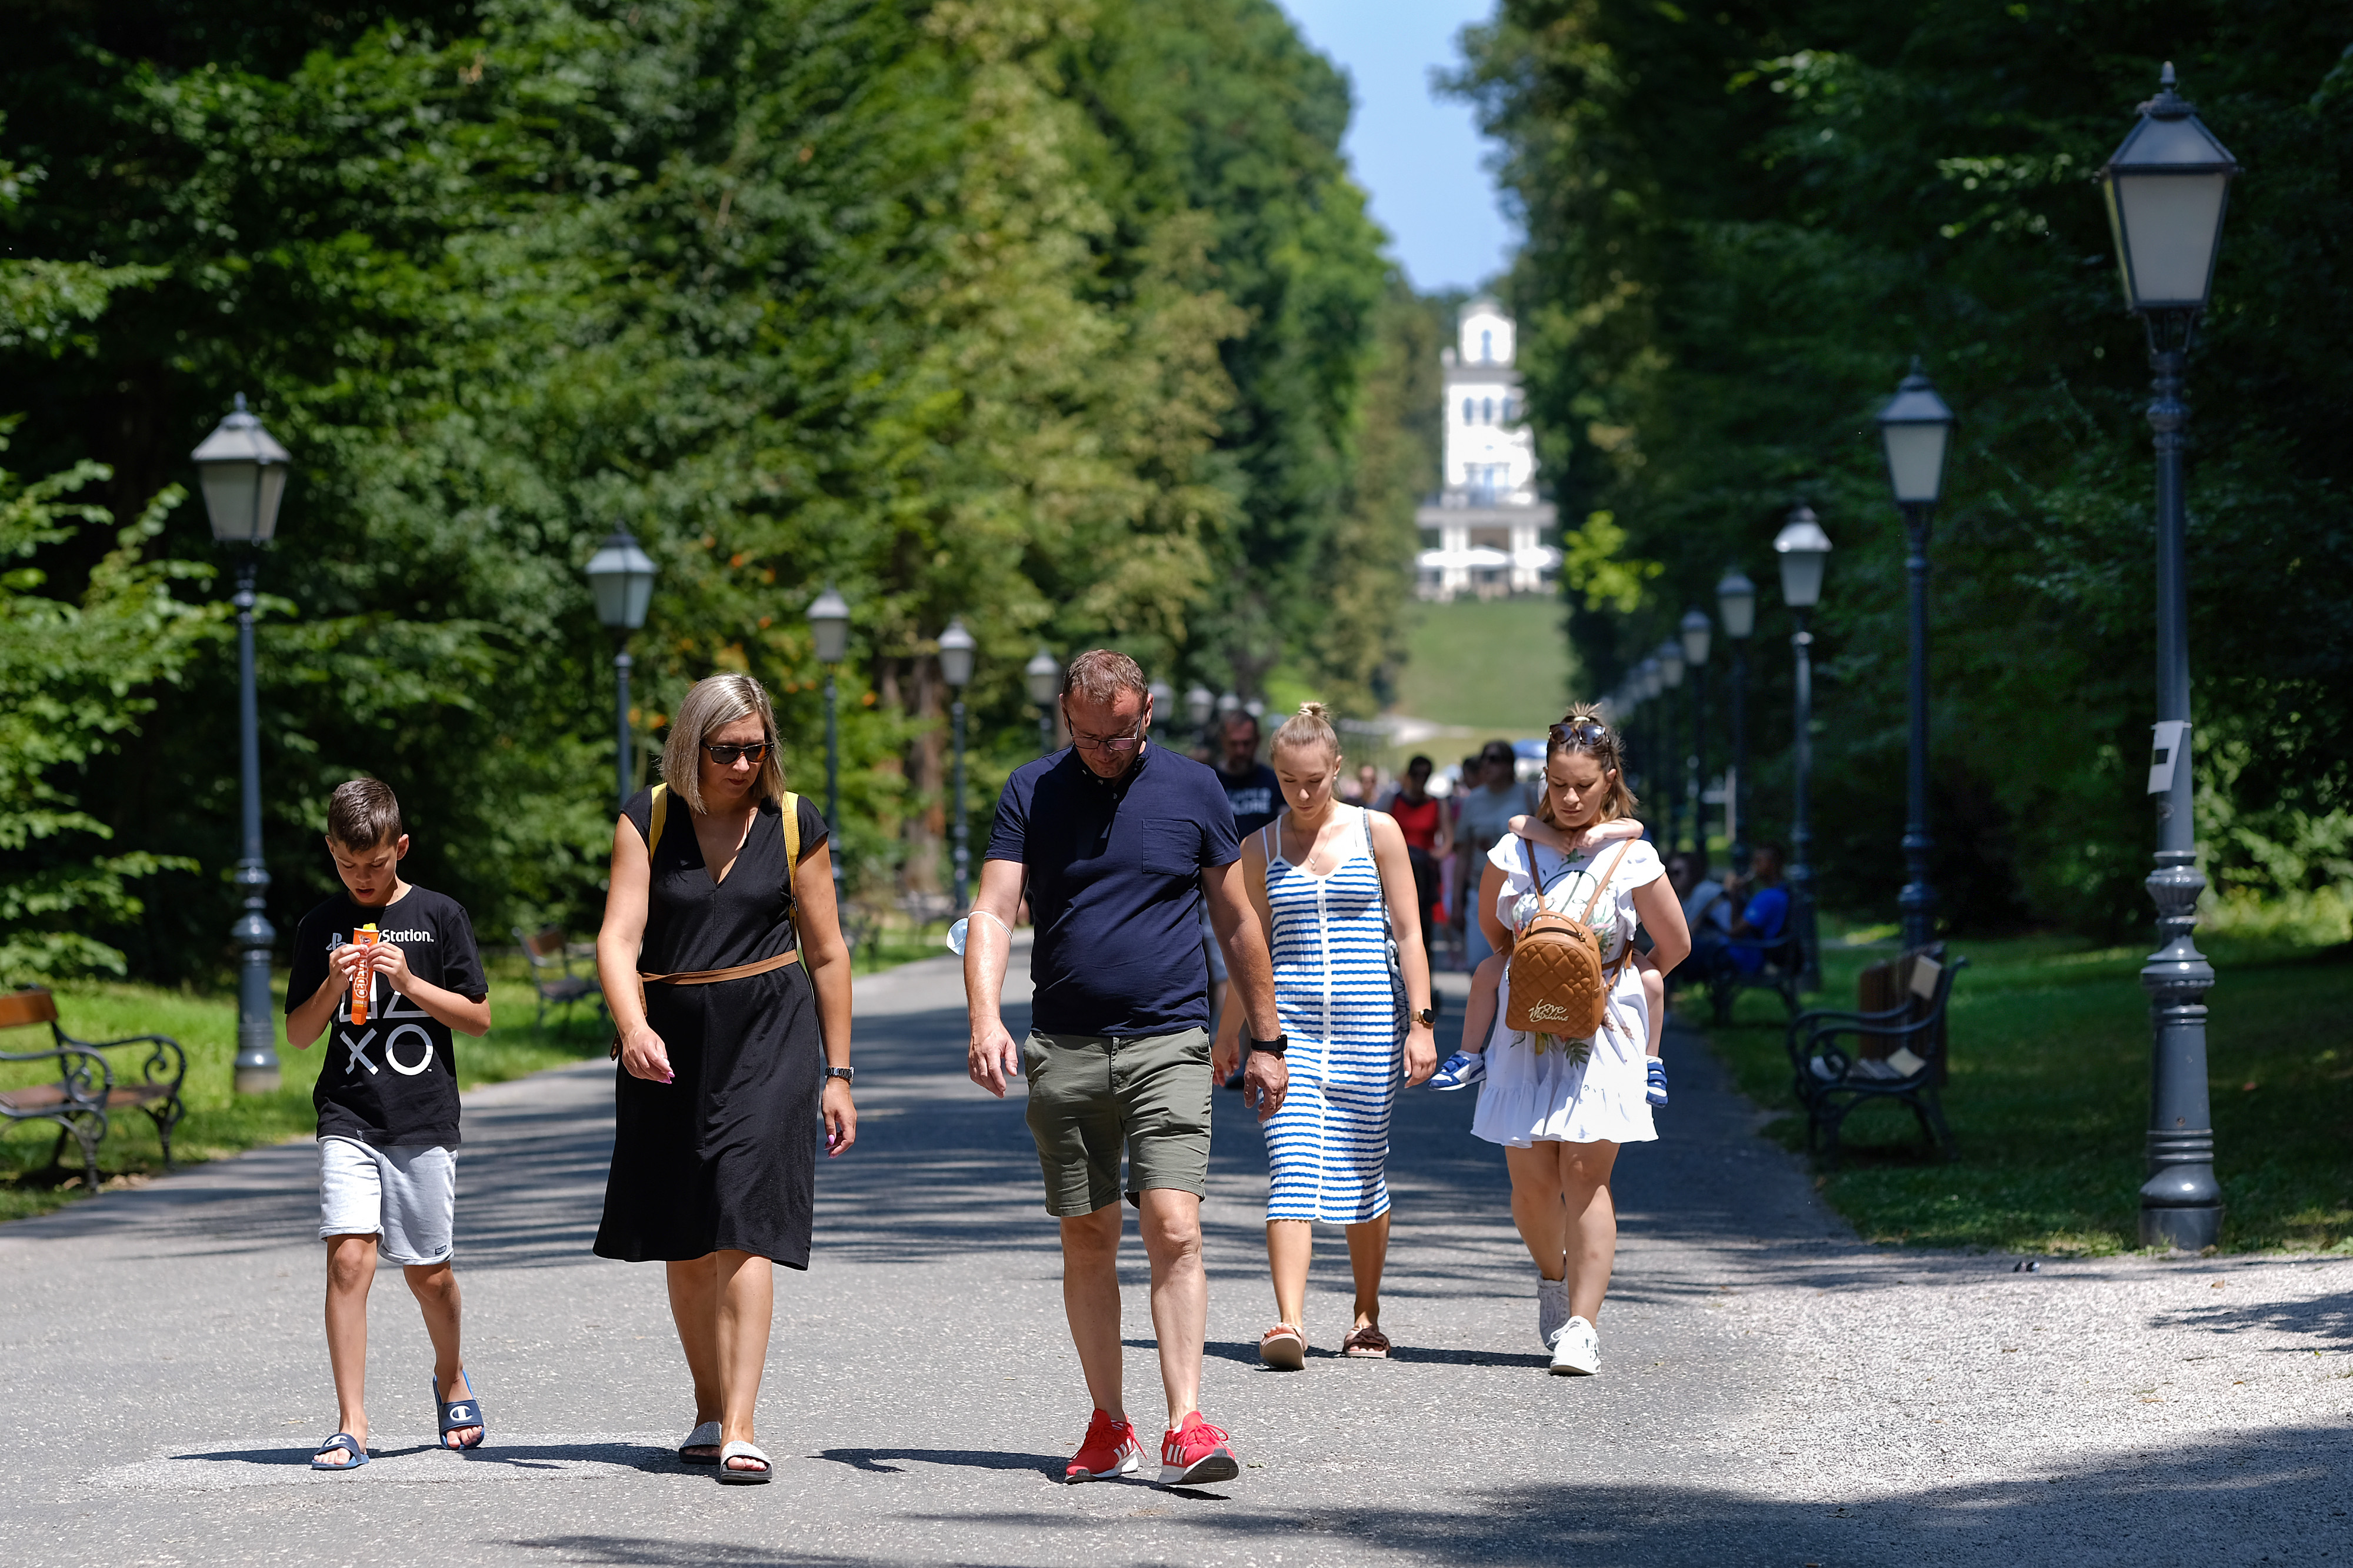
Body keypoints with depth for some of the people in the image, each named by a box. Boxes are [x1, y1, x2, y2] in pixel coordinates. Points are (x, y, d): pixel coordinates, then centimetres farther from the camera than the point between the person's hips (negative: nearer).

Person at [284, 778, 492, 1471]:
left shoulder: (441, 916, 2)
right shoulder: (320, 927, 6)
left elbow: (479, 1016, 2)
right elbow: (298, 1034, 8)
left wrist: (408, 982, -11)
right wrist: (335, 987, -10)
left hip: (424, 1119, 0)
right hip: (348, 1119, 0)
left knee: (427, 1271, 7)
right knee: (350, 1259, -13)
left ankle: (450, 1378, 37)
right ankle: (351, 1426, -12)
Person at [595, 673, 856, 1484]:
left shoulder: (793, 825, 1)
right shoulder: (648, 819, 1)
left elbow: (827, 953, 7)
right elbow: (619, 936, -8)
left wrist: (837, 1073, 5)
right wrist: (632, 1026, -26)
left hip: (768, 1037, -2)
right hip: (670, 1044, 2)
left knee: (743, 1225, -13)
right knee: (684, 1238, 9)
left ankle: (740, 1431, -17)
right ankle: (710, 1411, 25)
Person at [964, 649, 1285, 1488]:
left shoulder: (1192, 789, 4)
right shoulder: (1032, 791, 4)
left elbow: (1238, 922, 10)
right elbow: (992, 914, -3)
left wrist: (1266, 1042, 10)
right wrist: (986, 1018, -20)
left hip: (1168, 1042, -2)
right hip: (1064, 1049, 2)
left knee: (1173, 1228, -14)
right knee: (1087, 1239, 7)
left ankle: (1187, 1426, -17)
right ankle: (1109, 1426, 17)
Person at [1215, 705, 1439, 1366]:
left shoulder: (1378, 832, 3)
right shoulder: (1260, 847, 8)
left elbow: (1409, 933, 2)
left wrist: (1421, 1021, -5)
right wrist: (1230, 1028, 16)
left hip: (1368, 1017, 0)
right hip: (1287, 1018, 0)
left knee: (1363, 1168, 6)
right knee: (1292, 1167, -13)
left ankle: (1367, 1315, 23)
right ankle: (1288, 1323, -22)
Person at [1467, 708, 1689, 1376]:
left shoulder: (1631, 859, -4)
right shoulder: (1515, 852, 2)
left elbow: (1675, 945, 8)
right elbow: (1492, 929, 20)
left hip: (1601, 1034, -2)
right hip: (1526, 1034, 2)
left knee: (1585, 1174, -11)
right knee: (1530, 1179, 1)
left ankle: (1581, 1326, -11)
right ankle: (1553, 1275, 33)